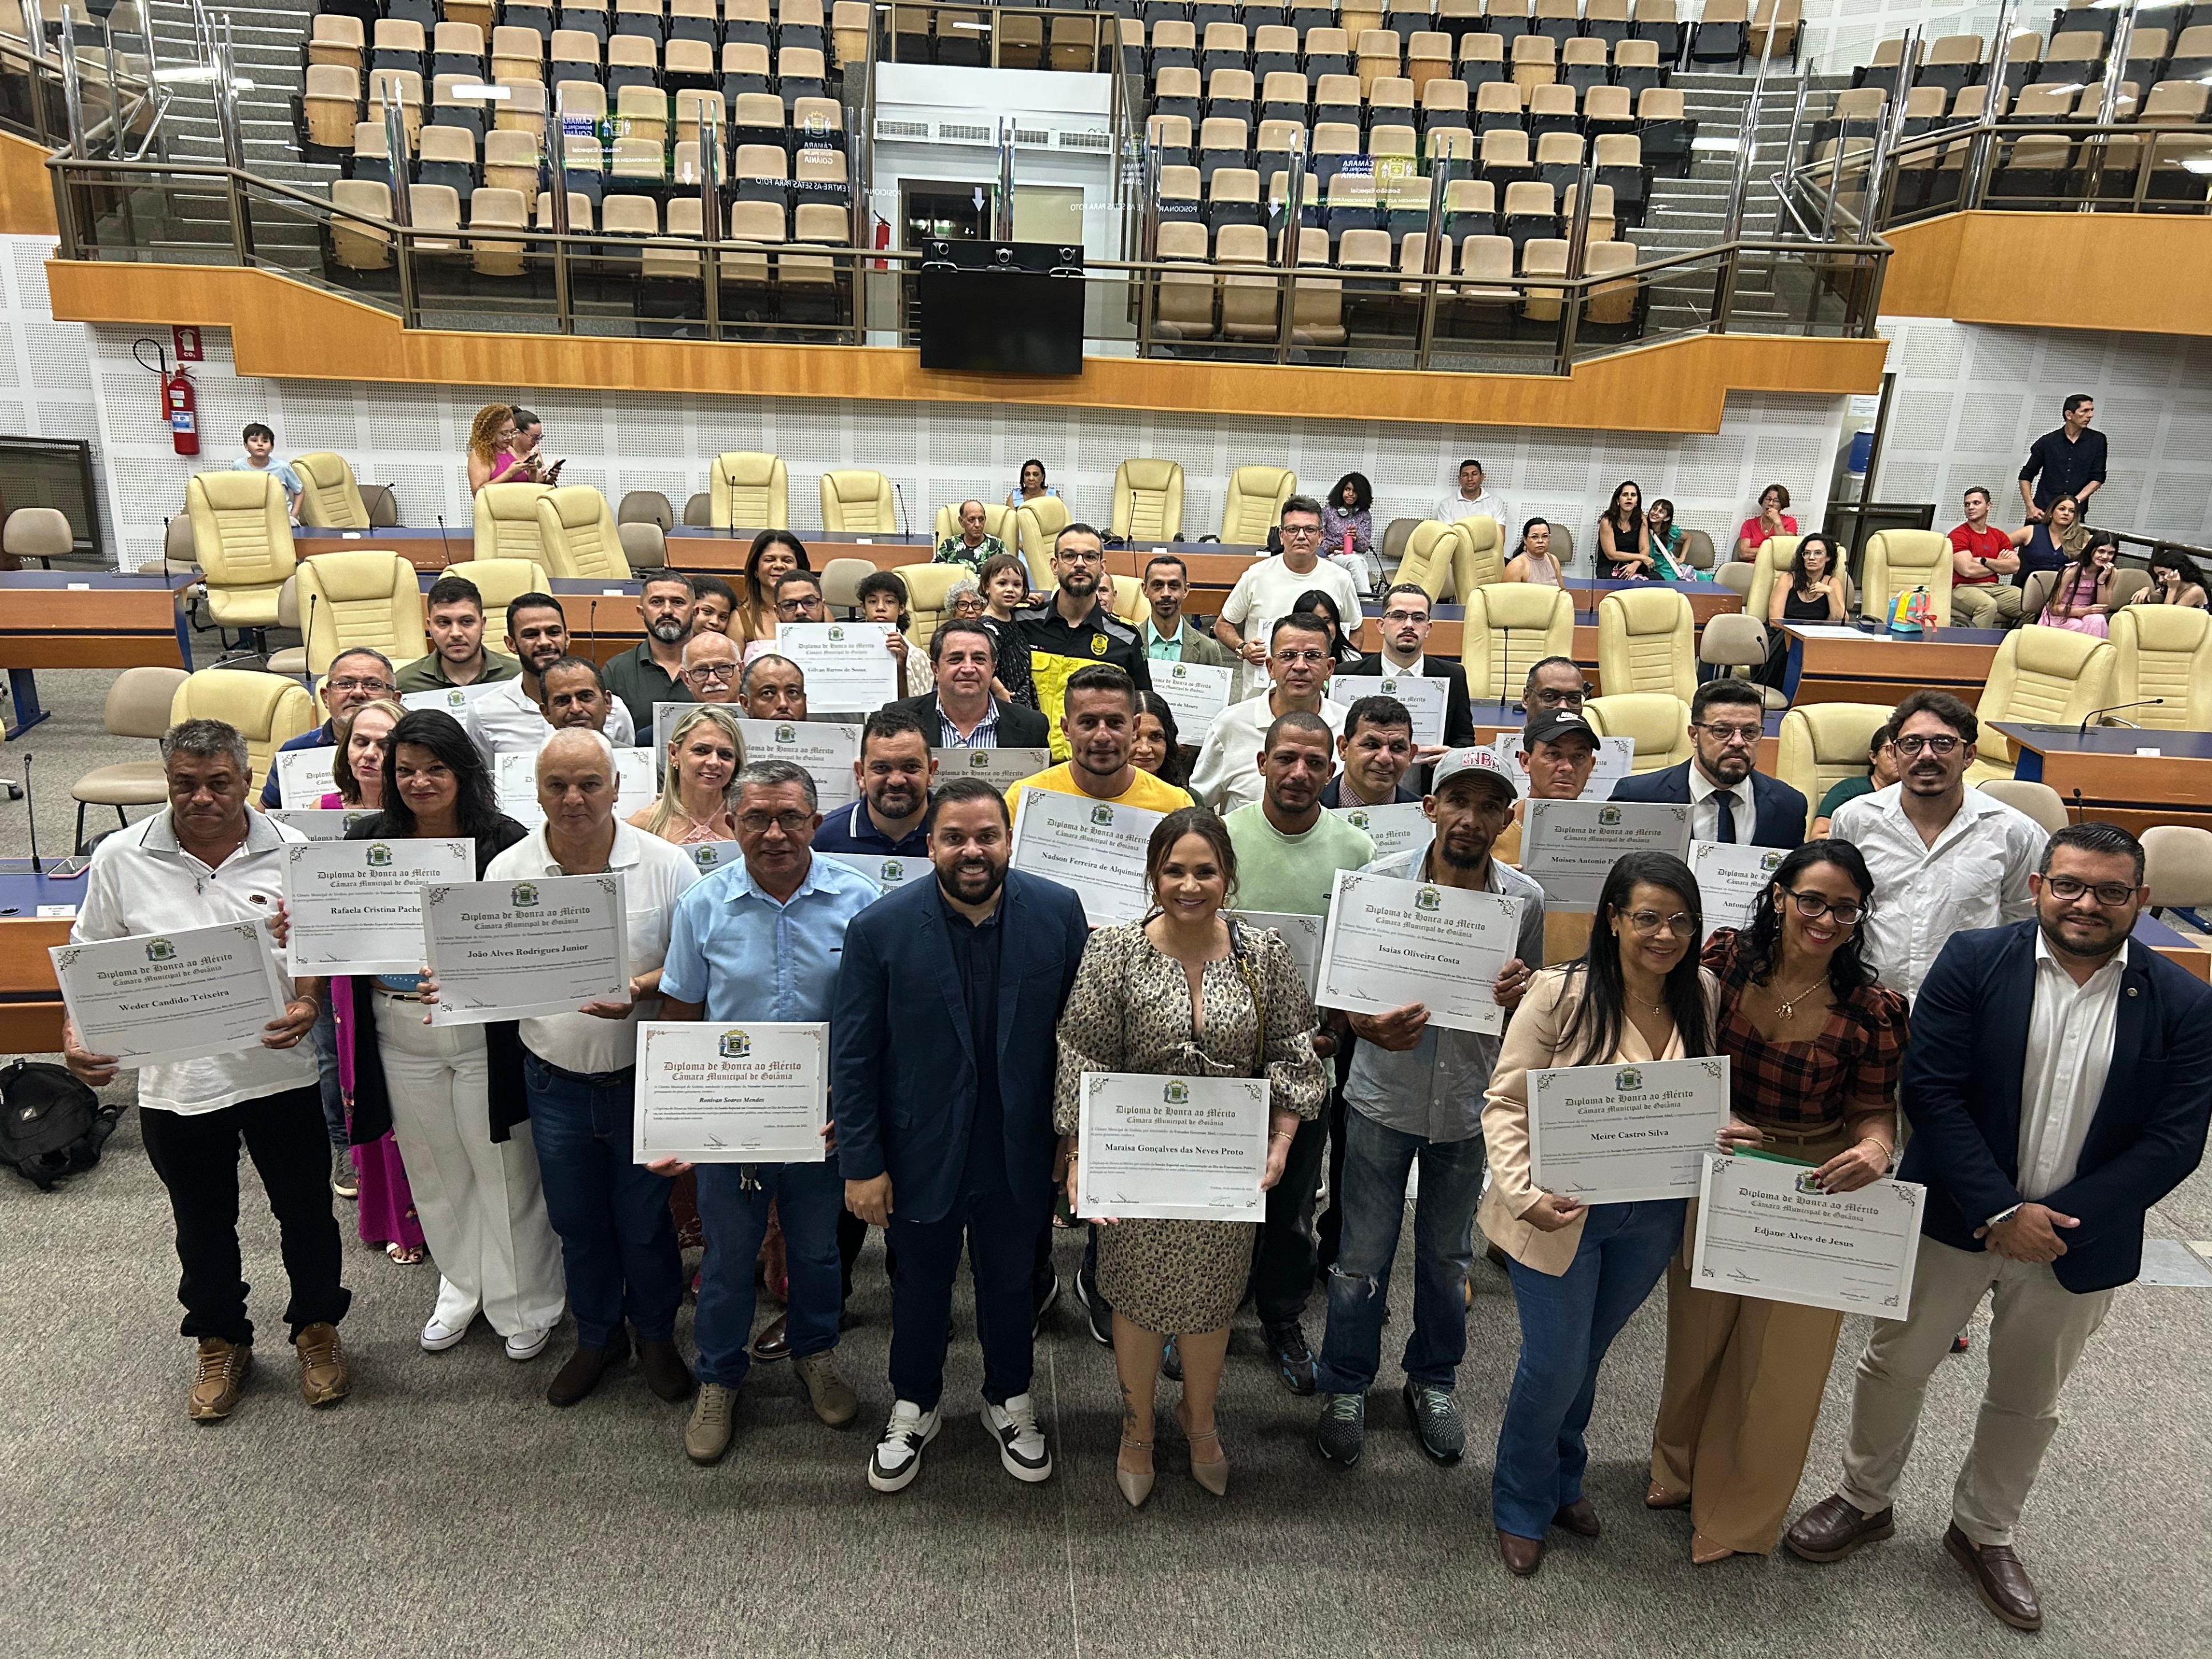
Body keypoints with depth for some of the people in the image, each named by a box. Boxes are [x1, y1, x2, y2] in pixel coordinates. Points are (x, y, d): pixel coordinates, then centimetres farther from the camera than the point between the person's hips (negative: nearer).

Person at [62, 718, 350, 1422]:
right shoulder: (120, 857, -5)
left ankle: (317, 1329, 38)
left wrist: (308, 1005, -20)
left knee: (306, 1211, 15)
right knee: (203, 1225, 20)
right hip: (175, 1081, 1)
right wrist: (76, 1030, -11)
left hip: (279, 1071, -1)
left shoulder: (292, 853, -8)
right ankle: (221, 1343, 41)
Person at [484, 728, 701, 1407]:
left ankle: (655, 1335, 37)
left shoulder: (665, 865, -11)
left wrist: (642, 989, -23)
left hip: (644, 1077, -2)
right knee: (577, 1223, 18)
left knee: (645, 1222, 12)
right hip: (556, 1081, 2)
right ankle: (597, 1337, 41)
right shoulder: (507, 871, -4)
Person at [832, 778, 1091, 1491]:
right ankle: (914, 1406, 48)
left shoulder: (1059, 912, -13)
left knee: (1011, 1283, 22)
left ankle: (1010, 1403, 48)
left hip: (1019, 1153, 1)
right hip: (921, 1155, -1)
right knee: (921, 1287, 21)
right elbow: (852, 1057, -11)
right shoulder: (880, 929, -17)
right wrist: (862, 1164, -10)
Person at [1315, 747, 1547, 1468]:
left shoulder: (1526, 900, -5)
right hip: (1383, 1097, -2)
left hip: (1468, 1106, 2)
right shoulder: (1382, 879, -11)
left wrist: (1517, 995, -18)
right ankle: (1345, 1388, 30)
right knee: (1362, 1257, 8)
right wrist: (1371, 1027, -26)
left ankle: (1433, 1382, 41)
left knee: (1447, 1256, 19)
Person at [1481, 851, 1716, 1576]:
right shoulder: (1560, 994, -19)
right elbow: (1506, 1102, -15)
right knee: (1555, 1365, 5)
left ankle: (1562, 1479, 49)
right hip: (1563, 1216, -4)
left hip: (1653, 1218, 4)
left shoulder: (1702, 995, -4)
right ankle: (1522, 1508, 33)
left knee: (1586, 1354, 23)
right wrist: (1524, 1192, -28)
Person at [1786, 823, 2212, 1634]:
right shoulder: (1973, 963, -12)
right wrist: (1998, 1213, -21)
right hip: (1952, 1219, -1)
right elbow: (1930, 1091, -15)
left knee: (2027, 1400, 20)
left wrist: (2062, 1219, -18)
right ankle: (1864, 1500, 37)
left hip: (2076, 1239, 2)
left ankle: (1984, 1533, 43)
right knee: (1895, 1364, 13)